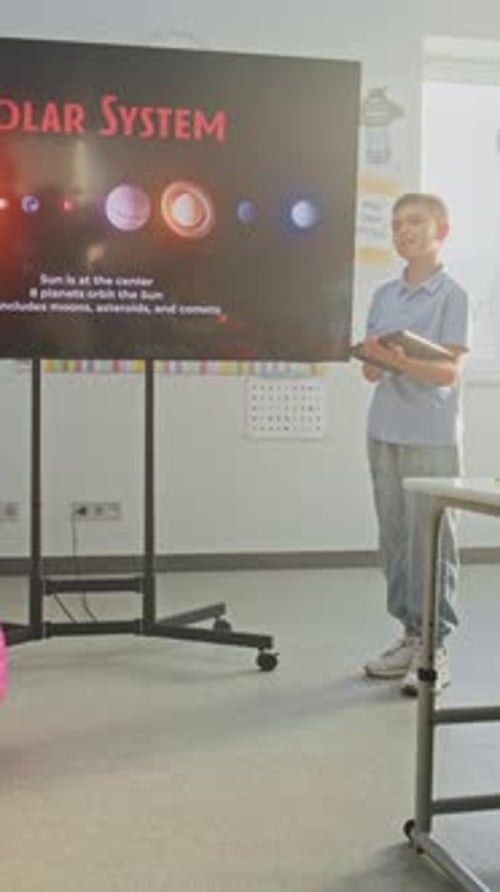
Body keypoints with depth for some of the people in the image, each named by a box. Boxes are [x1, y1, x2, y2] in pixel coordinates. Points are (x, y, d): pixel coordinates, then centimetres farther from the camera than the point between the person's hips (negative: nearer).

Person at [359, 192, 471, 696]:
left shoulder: (451, 295, -5)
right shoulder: (383, 295, 12)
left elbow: (450, 371, -12)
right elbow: (372, 372, 11)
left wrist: (395, 358, -24)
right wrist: (372, 358, -11)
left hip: (432, 439, -6)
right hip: (384, 433, 6)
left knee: (431, 540, -2)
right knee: (394, 538, 10)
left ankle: (436, 648, 5)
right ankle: (410, 635, 21)